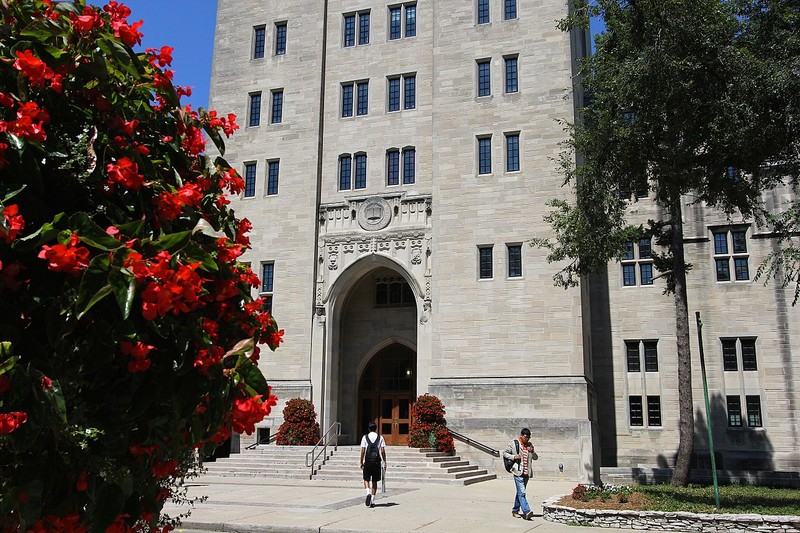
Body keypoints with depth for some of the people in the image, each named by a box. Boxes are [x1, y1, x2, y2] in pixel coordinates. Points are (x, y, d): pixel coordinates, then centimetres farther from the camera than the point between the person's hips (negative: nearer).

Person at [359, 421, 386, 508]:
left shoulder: (365, 437, 1)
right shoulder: (380, 437, 4)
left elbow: (363, 451, -3)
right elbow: (382, 451, -1)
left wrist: (361, 462, 3)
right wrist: (385, 462, 6)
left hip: (368, 461, -1)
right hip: (377, 461, 1)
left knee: (366, 479, 10)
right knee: (375, 481, 9)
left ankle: (368, 493, -18)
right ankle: (372, 501, 9)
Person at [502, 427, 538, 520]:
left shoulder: (529, 445, 13)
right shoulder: (513, 443, -1)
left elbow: (535, 458, 15)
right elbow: (505, 453, 4)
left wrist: (532, 452, -6)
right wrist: (513, 457, -13)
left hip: (526, 473, 6)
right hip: (518, 472, -6)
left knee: (520, 492, 14)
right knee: (522, 492, -14)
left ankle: (515, 511, 25)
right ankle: (526, 512, -21)